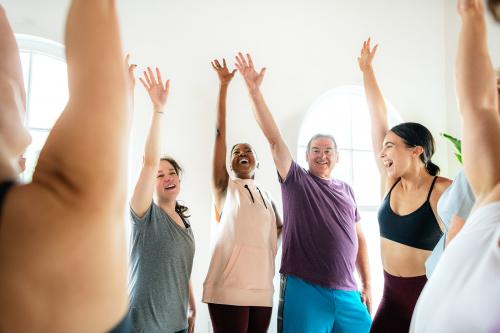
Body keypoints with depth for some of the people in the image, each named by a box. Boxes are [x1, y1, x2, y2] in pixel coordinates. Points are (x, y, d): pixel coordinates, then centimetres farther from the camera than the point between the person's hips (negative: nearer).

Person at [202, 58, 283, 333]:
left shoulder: (267, 197, 19)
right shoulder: (225, 187, 6)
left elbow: (281, 234, 26)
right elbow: (220, 133, -2)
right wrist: (223, 85, -4)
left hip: (262, 291, 5)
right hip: (229, 290, -4)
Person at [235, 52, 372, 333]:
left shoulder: (347, 191, 14)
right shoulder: (295, 180, 2)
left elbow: (359, 238, 15)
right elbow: (273, 137, -8)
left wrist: (367, 284, 11)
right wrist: (254, 89, -15)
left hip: (347, 293, 4)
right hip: (304, 290, -4)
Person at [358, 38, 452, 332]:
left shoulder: (445, 192, -15)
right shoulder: (391, 181, -1)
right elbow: (378, 119, 1)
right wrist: (367, 69, 5)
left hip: (431, 295, -5)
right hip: (393, 295, 5)